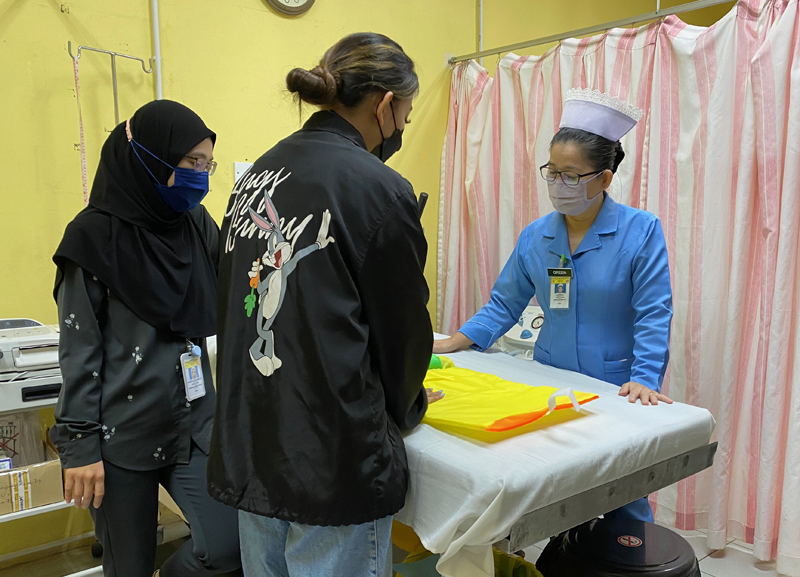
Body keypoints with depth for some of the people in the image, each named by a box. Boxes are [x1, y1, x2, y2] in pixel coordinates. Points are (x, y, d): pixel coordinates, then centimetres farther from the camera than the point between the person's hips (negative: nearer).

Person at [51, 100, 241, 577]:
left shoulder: (198, 226, 5)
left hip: (193, 424, 4)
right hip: (121, 435, -4)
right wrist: (80, 443, -9)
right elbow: (79, 350, -8)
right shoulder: (96, 235, -9)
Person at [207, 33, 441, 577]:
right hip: (334, 457, -7)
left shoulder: (258, 173, 7)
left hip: (245, 446, 8)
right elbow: (403, 323, -6)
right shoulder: (379, 188, -16)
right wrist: (406, 404, 14)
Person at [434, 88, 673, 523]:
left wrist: (644, 379, -22)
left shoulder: (641, 231, -8)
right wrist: (449, 346, 1)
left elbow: (653, 315, -10)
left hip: (617, 392, -3)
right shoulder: (535, 236, 3)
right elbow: (504, 304, 8)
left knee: (623, 503, 7)